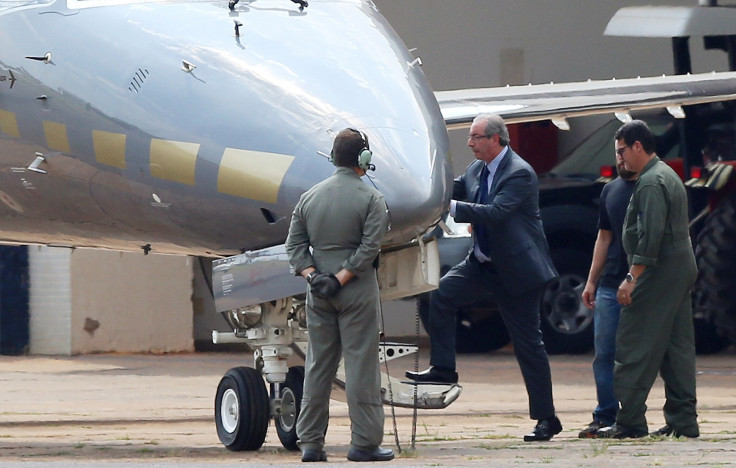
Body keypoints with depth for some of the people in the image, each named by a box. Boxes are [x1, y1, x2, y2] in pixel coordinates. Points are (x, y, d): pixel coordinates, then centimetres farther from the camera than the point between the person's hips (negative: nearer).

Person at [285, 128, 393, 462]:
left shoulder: (310, 197, 8)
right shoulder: (370, 199, -7)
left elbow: (295, 243, 4)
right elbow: (370, 246, -15)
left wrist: (311, 274, -4)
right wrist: (341, 278, -13)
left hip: (318, 295, 5)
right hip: (357, 291, -5)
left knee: (318, 365, 9)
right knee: (361, 363, -1)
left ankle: (310, 443, 8)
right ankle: (364, 442, 0)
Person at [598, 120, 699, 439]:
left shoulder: (650, 182, -14)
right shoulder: (668, 175, 19)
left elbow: (651, 235, -23)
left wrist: (632, 277, -23)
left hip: (659, 270, -10)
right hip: (682, 267, 10)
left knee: (635, 346, -8)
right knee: (677, 345, 9)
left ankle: (629, 421, -9)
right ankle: (683, 420, 8)